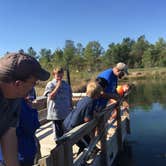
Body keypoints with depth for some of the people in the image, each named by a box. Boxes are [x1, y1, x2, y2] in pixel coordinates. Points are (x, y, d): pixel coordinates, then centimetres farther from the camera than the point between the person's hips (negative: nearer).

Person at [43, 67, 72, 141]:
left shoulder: (66, 84, 6)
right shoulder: (50, 84, -4)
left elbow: (70, 98, 13)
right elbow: (50, 96, -17)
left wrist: (71, 108, 14)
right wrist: (58, 86, -16)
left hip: (66, 113, 4)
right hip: (56, 113, -4)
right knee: (58, 132, 5)